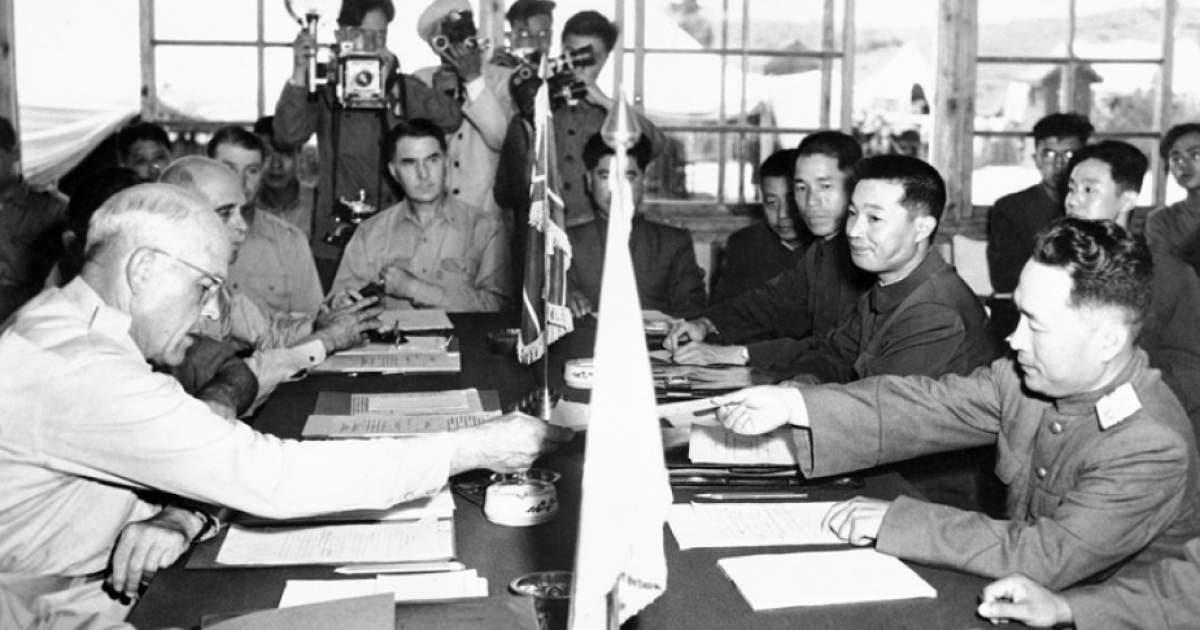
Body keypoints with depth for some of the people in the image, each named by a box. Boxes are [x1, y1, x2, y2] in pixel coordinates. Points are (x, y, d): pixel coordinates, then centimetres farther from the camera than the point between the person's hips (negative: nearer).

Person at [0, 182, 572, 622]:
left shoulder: (69, 323, 3)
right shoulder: (76, 373, -30)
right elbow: (267, 476, -34)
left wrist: (179, 514, -18)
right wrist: (474, 449, -29)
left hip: (102, 586, 8)